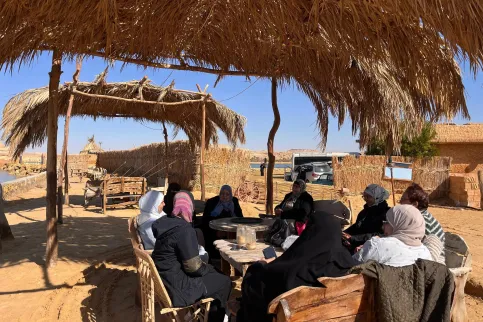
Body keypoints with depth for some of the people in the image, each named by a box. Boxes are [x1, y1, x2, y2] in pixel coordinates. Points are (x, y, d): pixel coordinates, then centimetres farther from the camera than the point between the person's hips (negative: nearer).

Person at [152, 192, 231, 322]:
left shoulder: (166, 222, 1)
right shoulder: (185, 229, -25)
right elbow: (193, 267, -21)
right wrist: (209, 268, -2)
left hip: (164, 281, 9)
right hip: (176, 288, -9)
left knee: (210, 273, 23)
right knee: (224, 281, 5)